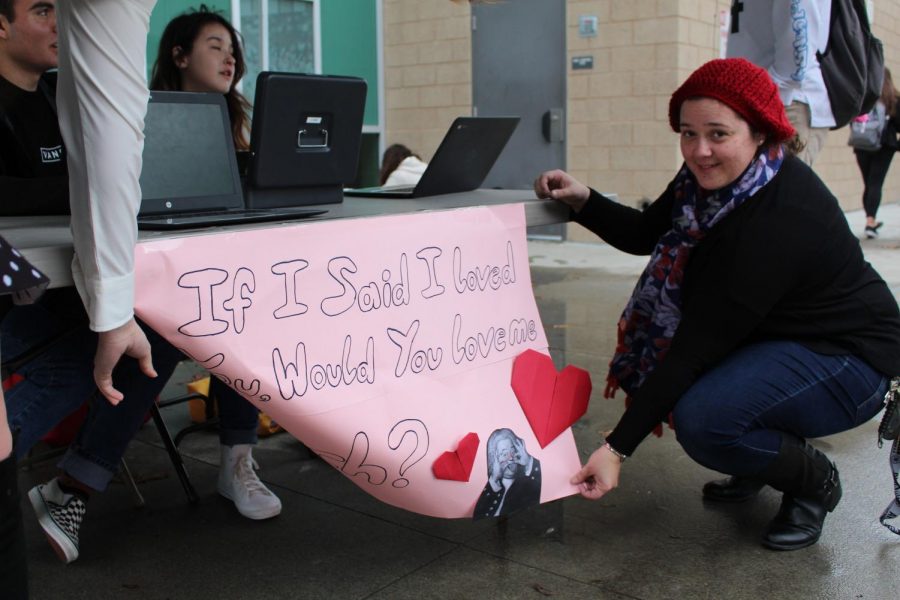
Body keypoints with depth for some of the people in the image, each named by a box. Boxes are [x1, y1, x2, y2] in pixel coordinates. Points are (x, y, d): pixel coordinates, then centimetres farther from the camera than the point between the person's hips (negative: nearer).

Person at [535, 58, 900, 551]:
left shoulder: (779, 219, -32)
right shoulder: (710, 175, -7)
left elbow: (702, 343, -33)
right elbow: (644, 235, 8)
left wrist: (619, 448, -31)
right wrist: (583, 201, -12)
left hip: (847, 358, -9)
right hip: (775, 336, 9)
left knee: (702, 420, -31)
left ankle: (814, 482, 1)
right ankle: (763, 461, 15)